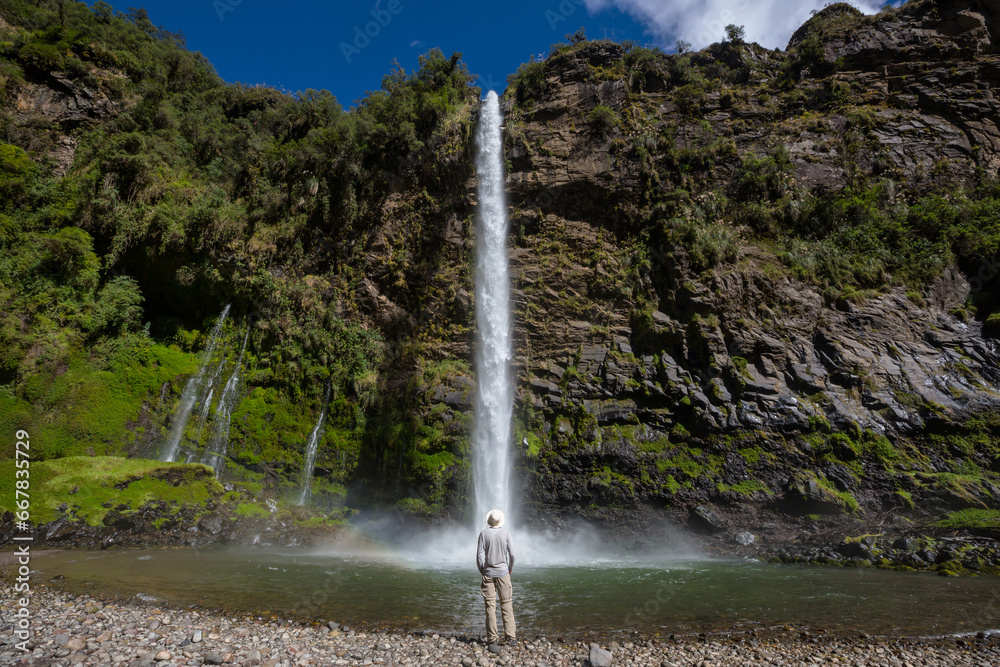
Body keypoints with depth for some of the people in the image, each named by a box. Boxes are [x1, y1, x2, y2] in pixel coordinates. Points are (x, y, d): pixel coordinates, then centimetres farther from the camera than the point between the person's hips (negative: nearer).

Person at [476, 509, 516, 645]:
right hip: (503, 572, 0)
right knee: (506, 604, 5)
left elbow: (480, 555, -4)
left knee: (490, 605, 3)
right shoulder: (506, 533, -4)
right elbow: (511, 554, 0)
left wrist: (482, 571, 9)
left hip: (488, 573, 0)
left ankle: (492, 637, 5)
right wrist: (510, 569, 14)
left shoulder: (484, 533, -5)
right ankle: (511, 636, 3)